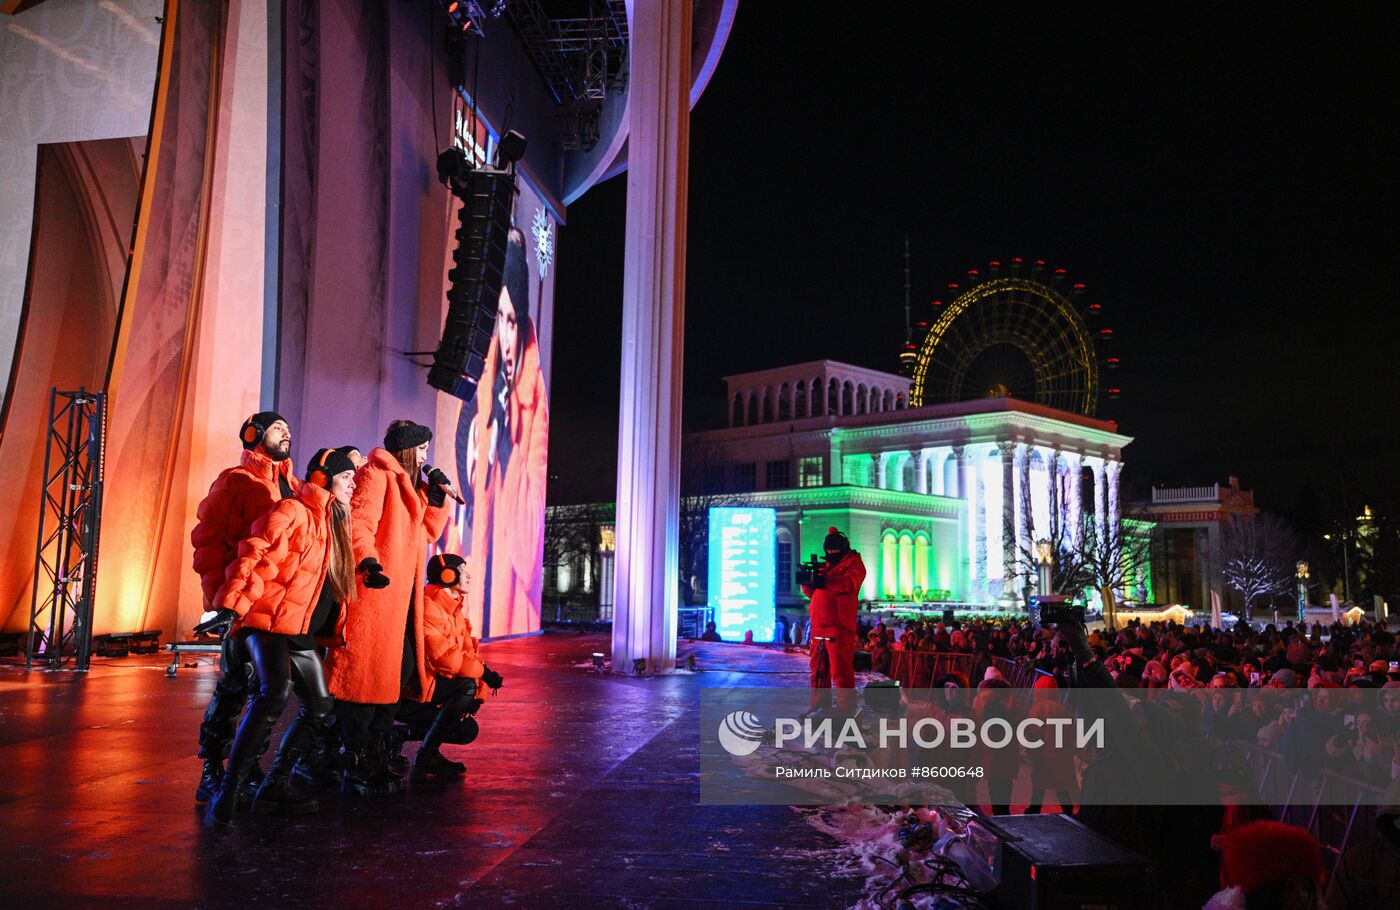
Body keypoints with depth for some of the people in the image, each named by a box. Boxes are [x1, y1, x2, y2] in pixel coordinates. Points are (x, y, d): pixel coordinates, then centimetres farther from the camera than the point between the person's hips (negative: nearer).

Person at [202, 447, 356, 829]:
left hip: (301, 632, 9)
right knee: (275, 692, -29)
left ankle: (275, 786, 20)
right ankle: (226, 793, -24)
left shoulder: (334, 524, 18)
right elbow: (254, 556, -18)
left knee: (320, 708, 8)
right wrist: (231, 605, -24)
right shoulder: (292, 511, -8)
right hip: (268, 621, -9)